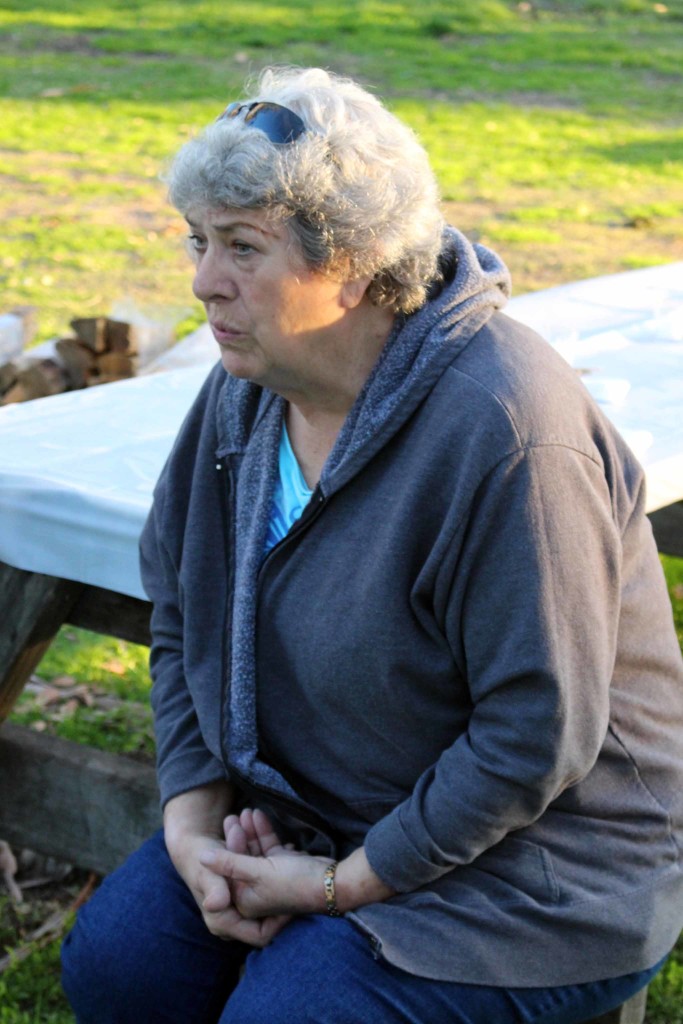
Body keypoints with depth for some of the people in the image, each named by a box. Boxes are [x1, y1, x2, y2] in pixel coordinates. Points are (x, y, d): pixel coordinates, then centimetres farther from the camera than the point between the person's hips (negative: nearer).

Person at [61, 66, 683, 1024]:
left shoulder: (505, 433, -28)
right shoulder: (247, 389, -3)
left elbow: (539, 735, -26)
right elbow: (182, 611, 6)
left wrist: (343, 882, -18)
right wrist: (192, 823, -5)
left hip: (530, 862, -6)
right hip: (299, 810, 7)